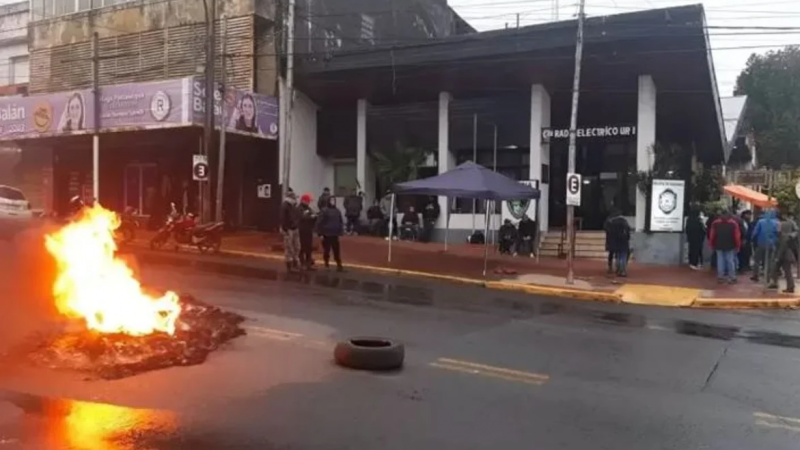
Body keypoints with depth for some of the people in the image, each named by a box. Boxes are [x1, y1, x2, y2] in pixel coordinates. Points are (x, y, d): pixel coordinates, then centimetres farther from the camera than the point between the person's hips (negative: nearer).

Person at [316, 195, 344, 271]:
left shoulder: (337, 211, 9)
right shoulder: (324, 211, -7)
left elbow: (341, 222, 17)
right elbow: (319, 223, -10)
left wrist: (341, 232, 10)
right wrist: (320, 233, -13)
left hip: (335, 234, 4)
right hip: (326, 234, -4)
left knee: (337, 251, 4)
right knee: (326, 250, 5)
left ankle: (339, 265, 9)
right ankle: (326, 265, 16)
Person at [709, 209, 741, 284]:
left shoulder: (715, 223, 4)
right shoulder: (733, 223, 0)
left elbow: (712, 235, 3)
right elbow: (737, 236, -4)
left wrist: (712, 244, 10)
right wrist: (738, 246, 0)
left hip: (719, 245, 1)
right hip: (730, 246, -1)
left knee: (720, 261, 4)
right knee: (730, 261, 2)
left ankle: (720, 277, 3)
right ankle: (732, 278, 3)